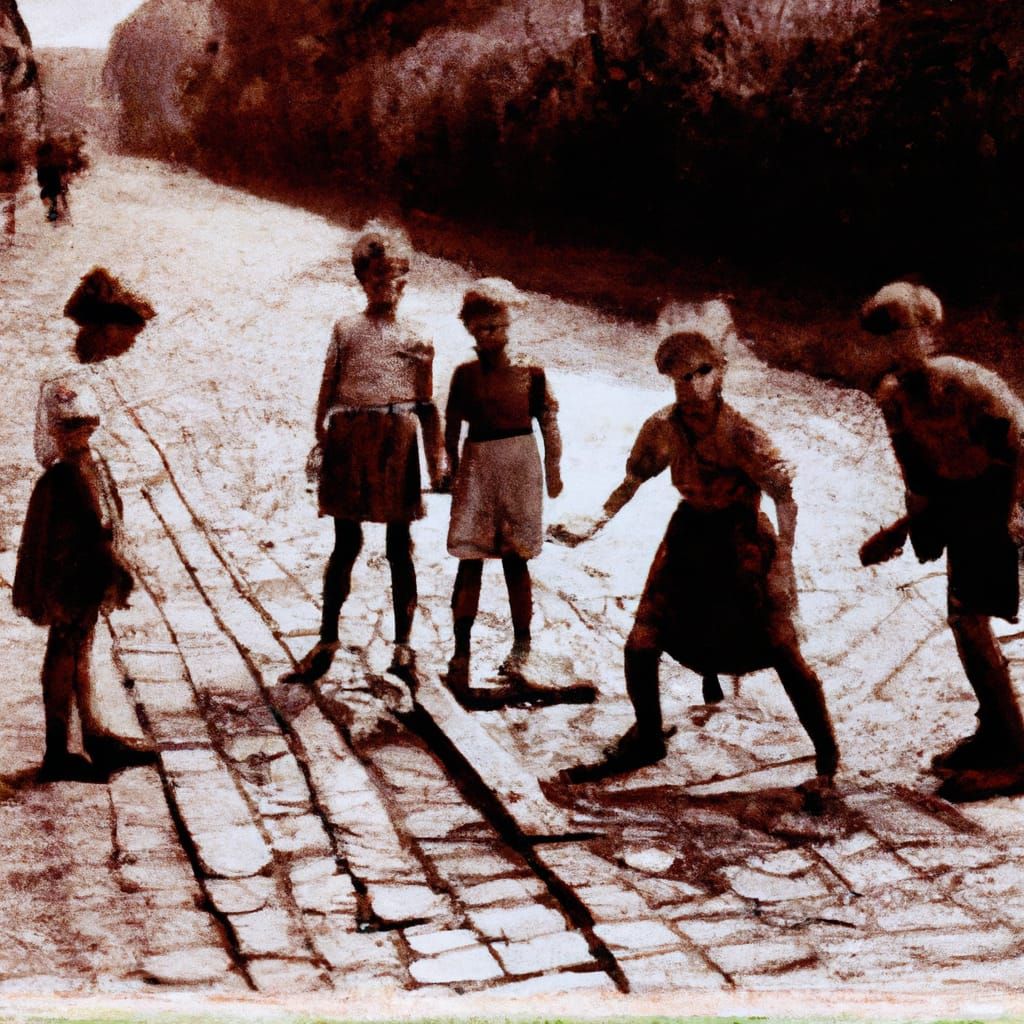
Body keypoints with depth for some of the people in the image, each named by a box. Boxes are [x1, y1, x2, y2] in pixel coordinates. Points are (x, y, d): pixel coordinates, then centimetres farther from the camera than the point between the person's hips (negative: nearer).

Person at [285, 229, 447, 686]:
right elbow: (328, 388, 11)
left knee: (399, 545, 3)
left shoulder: (415, 341, 13)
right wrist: (320, 442, 2)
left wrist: (438, 463, 5)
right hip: (348, 438, 1)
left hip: (396, 440, -1)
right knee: (346, 542, 6)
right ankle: (326, 643, 16)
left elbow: (427, 407, 11)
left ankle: (403, 647, 9)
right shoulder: (345, 330, 15)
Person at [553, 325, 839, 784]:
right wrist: (593, 526, 5)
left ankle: (827, 755, 8)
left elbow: (785, 496, -16)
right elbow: (632, 480, 10)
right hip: (688, 537, 5)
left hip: (742, 542, -5)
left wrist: (784, 563, -21)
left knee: (781, 650, -9)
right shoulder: (663, 427, -6)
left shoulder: (739, 433, -21)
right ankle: (646, 740, 26)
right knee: (640, 643, 1)